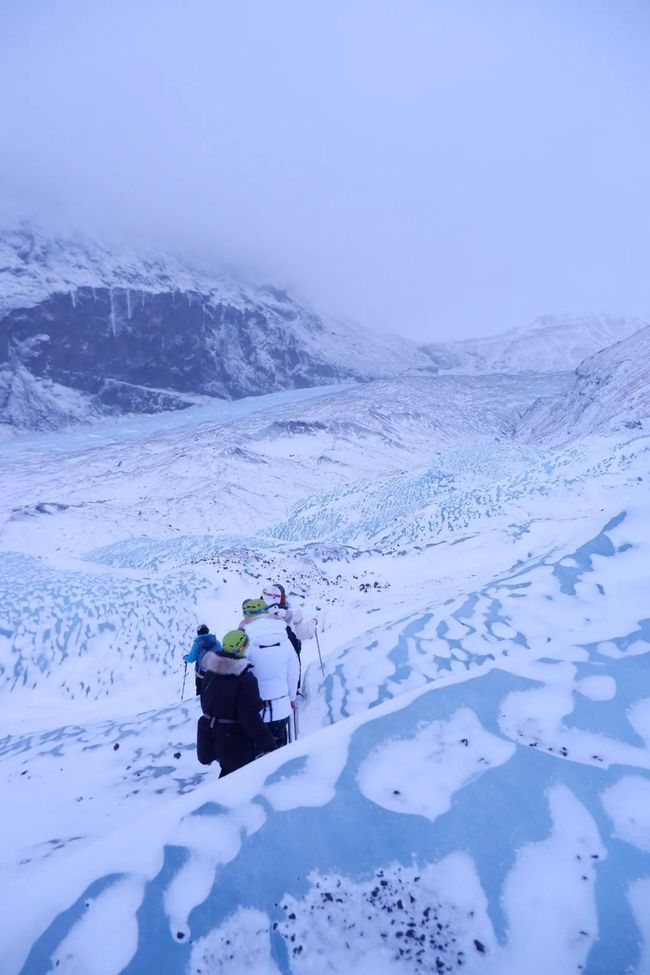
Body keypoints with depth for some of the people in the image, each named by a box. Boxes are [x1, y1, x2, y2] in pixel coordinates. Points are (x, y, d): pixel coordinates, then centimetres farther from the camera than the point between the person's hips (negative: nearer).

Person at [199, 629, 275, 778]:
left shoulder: (210, 673, -1)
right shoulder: (246, 680, -25)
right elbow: (250, 719, -26)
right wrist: (268, 744, -20)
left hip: (213, 740, 7)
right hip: (238, 746, -7)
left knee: (227, 774, 27)